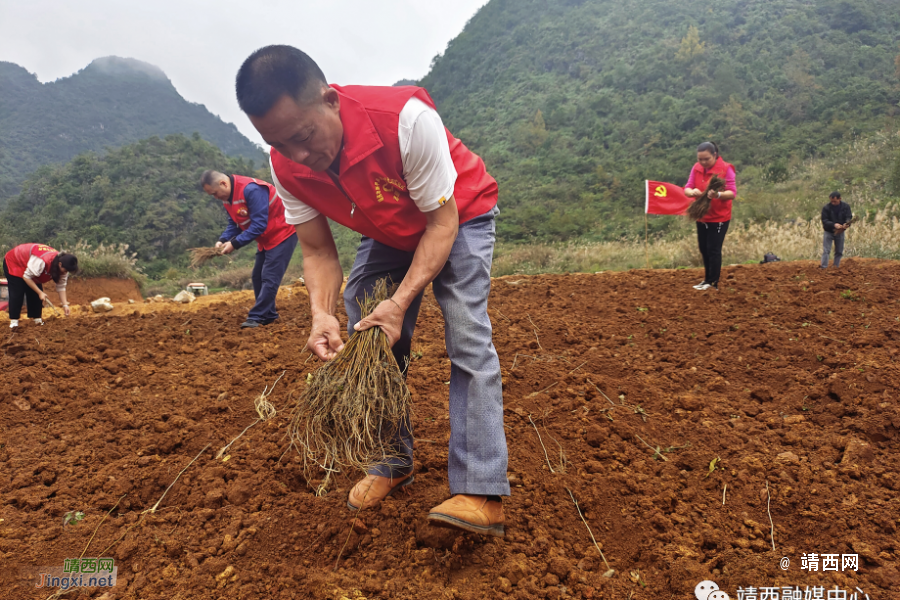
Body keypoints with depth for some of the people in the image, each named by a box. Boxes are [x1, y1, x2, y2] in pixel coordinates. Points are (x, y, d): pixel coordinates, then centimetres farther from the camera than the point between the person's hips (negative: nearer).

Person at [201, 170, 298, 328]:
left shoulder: (252, 190, -28)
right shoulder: (227, 198, 2)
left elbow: (259, 225, -30)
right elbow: (234, 224, 7)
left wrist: (235, 244, -27)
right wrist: (222, 240, -12)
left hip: (283, 234, -10)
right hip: (266, 239, 10)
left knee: (269, 278, -11)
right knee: (257, 277, 9)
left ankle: (256, 317, -8)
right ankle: (268, 315, 18)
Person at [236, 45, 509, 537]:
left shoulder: (407, 120, -38)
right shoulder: (287, 168, -20)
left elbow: (442, 222, -30)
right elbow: (317, 250, -12)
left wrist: (400, 303, -37)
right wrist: (321, 314, -31)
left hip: (458, 219, -5)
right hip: (388, 233, 6)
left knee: (468, 339, -21)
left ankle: (481, 494, -19)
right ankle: (393, 464, 18)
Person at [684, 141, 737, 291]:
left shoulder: (725, 169, -15)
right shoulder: (696, 168, 0)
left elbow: (732, 193, -20)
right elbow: (686, 188, -5)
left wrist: (718, 195, -41)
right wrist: (692, 192, -30)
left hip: (719, 218, -5)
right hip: (701, 217, 6)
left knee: (713, 250, -4)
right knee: (703, 249, 13)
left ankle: (713, 283, 6)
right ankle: (707, 279, 27)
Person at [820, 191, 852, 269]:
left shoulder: (845, 206, -5)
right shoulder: (826, 208, -12)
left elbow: (849, 217, -7)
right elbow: (824, 220, -15)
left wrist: (846, 224, -31)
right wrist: (834, 225, -32)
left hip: (840, 232, 3)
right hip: (829, 232, -3)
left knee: (839, 252, 8)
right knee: (826, 250, -10)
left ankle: (836, 268, 17)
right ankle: (823, 267, -12)